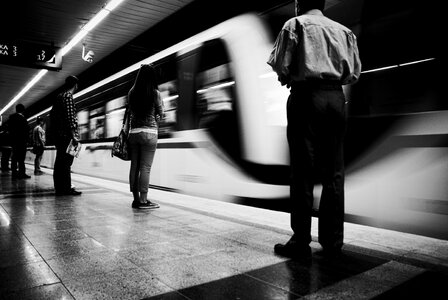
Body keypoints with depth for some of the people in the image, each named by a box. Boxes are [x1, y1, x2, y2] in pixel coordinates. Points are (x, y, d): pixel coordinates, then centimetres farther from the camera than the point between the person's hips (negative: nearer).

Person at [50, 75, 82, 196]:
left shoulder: (59, 96, 19)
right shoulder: (68, 96, -8)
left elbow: (52, 115, 21)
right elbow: (70, 117, -17)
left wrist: (54, 131, 23)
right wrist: (74, 135, -19)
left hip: (58, 135, 9)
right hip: (67, 135, -9)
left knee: (60, 161, 11)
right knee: (66, 162, -7)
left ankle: (59, 188, 17)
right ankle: (66, 189, -4)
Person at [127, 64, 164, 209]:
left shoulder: (131, 92, 6)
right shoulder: (155, 93, -6)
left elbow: (130, 111, 15)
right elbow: (160, 113, 5)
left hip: (133, 132, 5)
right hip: (149, 132, -5)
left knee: (134, 166, 9)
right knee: (145, 167, -2)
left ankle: (136, 199, 16)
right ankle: (143, 200, 1)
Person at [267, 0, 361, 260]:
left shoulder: (296, 24, 6)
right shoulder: (344, 30, 18)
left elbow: (279, 64, -4)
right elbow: (354, 73, 12)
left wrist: (287, 78, 15)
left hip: (306, 97, -4)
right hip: (337, 98, 5)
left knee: (303, 172, -3)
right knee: (334, 172, 7)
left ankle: (301, 243, 2)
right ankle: (333, 242, 14)